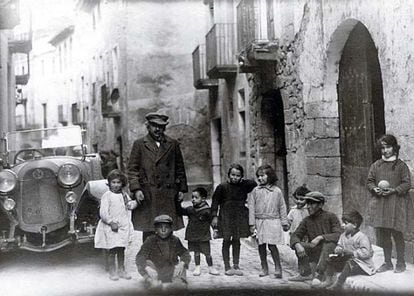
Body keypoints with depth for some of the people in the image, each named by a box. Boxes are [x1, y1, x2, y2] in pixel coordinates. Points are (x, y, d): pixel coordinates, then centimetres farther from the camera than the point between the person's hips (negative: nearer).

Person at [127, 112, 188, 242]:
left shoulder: (173, 144, 13)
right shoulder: (139, 144, 7)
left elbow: (180, 168, 16)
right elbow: (132, 169, 3)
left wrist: (181, 189, 9)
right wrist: (136, 189, -9)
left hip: (168, 196, 2)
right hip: (147, 196, -2)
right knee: (148, 232, -2)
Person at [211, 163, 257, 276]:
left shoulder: (244, 186, 1)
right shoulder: (222, 187, -5)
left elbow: (255, 185, 11)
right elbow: (215, 202, -2)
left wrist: (244, 181, 0)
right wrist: (214, 216, -7)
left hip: (240, 217, 2)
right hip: (226, 217, -2)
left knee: (236, 241, 8)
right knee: (226, 241, 2)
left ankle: (236, 266, 17)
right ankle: (227, 267, 12)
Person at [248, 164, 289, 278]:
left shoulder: (277, 191, 3)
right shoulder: (255, 191, 4)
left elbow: (282, 208, 9)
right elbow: (251, 207, 4)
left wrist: (284, 223, 9)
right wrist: (252, 223, 0)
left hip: (273, 221, -2)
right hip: (259, 221, 2)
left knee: (272, 245, -8)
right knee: (261, 246, 7)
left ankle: (278, 268, 5)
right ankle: (264, 268, 20)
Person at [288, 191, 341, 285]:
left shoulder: (331, 216, -7)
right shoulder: (307, 221, 3)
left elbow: (338, 235, -18)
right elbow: (295, 236, -3)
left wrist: (320, 237, -31)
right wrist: (297, 245, -27)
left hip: (331, 252, -4)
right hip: (316, 252, 4)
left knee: (328, 242, -34)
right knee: (298, 244, -16)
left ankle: (319, 274, -37)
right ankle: (307, 273, -6)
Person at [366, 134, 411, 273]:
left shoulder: (401, 165, 0)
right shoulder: (376, 165, 10)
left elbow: (407, 183, -2)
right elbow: (369, 181, 13)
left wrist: (393, 190, -16)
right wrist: (374, 189, -7)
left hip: (396, 203, -4)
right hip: (379, 203, 4)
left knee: (397, 233, -1)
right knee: (383, 234, 8)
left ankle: (400, 263, 15)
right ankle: (387, 263, 21)